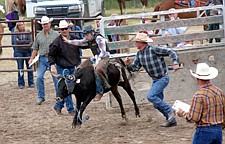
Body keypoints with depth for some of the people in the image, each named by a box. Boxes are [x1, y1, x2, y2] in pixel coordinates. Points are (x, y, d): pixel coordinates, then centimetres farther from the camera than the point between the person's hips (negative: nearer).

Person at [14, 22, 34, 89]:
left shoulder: (28, 32, 2)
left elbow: (30, 41, -8)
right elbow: (16, 41, -11)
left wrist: (21, 42, -12)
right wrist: (26, 41, -10)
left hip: (27, 51, 0)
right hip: (19, 52, 0)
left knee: (29, 67, 3)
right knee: (20, 68, 3)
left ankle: (31, 83, 12)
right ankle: (21, 83, 11)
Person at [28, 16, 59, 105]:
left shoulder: (56, 34, 2)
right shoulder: (39, 36, 9)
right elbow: (35, 48, 13)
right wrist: (31, 59, 5)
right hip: (42, 58, 2)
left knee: (56, 78, 1)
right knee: (39, 77, -7)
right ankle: (41, 97, 4)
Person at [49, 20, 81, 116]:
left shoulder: (74, 39, 4)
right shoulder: (57, 42, -12)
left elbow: (78, 53, 17)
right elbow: (51, 55, -8)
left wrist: (79, 65, 15)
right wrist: (52, 65, -17)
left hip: (72, 68, 6)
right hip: (62, 69, -6)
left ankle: (58, 106, 24)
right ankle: (71, 109, 4)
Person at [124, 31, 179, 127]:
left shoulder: (154, 50, -21)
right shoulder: (139, 54, 2)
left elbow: (170, 52, -19)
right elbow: (135, 68, 3)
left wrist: (175, 63, -32)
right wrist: (128, 65, -18)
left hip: (163, 78, -9)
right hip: (155, 80, 9)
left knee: (151, 96, -22)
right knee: (157, 104, 9)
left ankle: (170, 111, -11)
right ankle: (172, 120, 19)